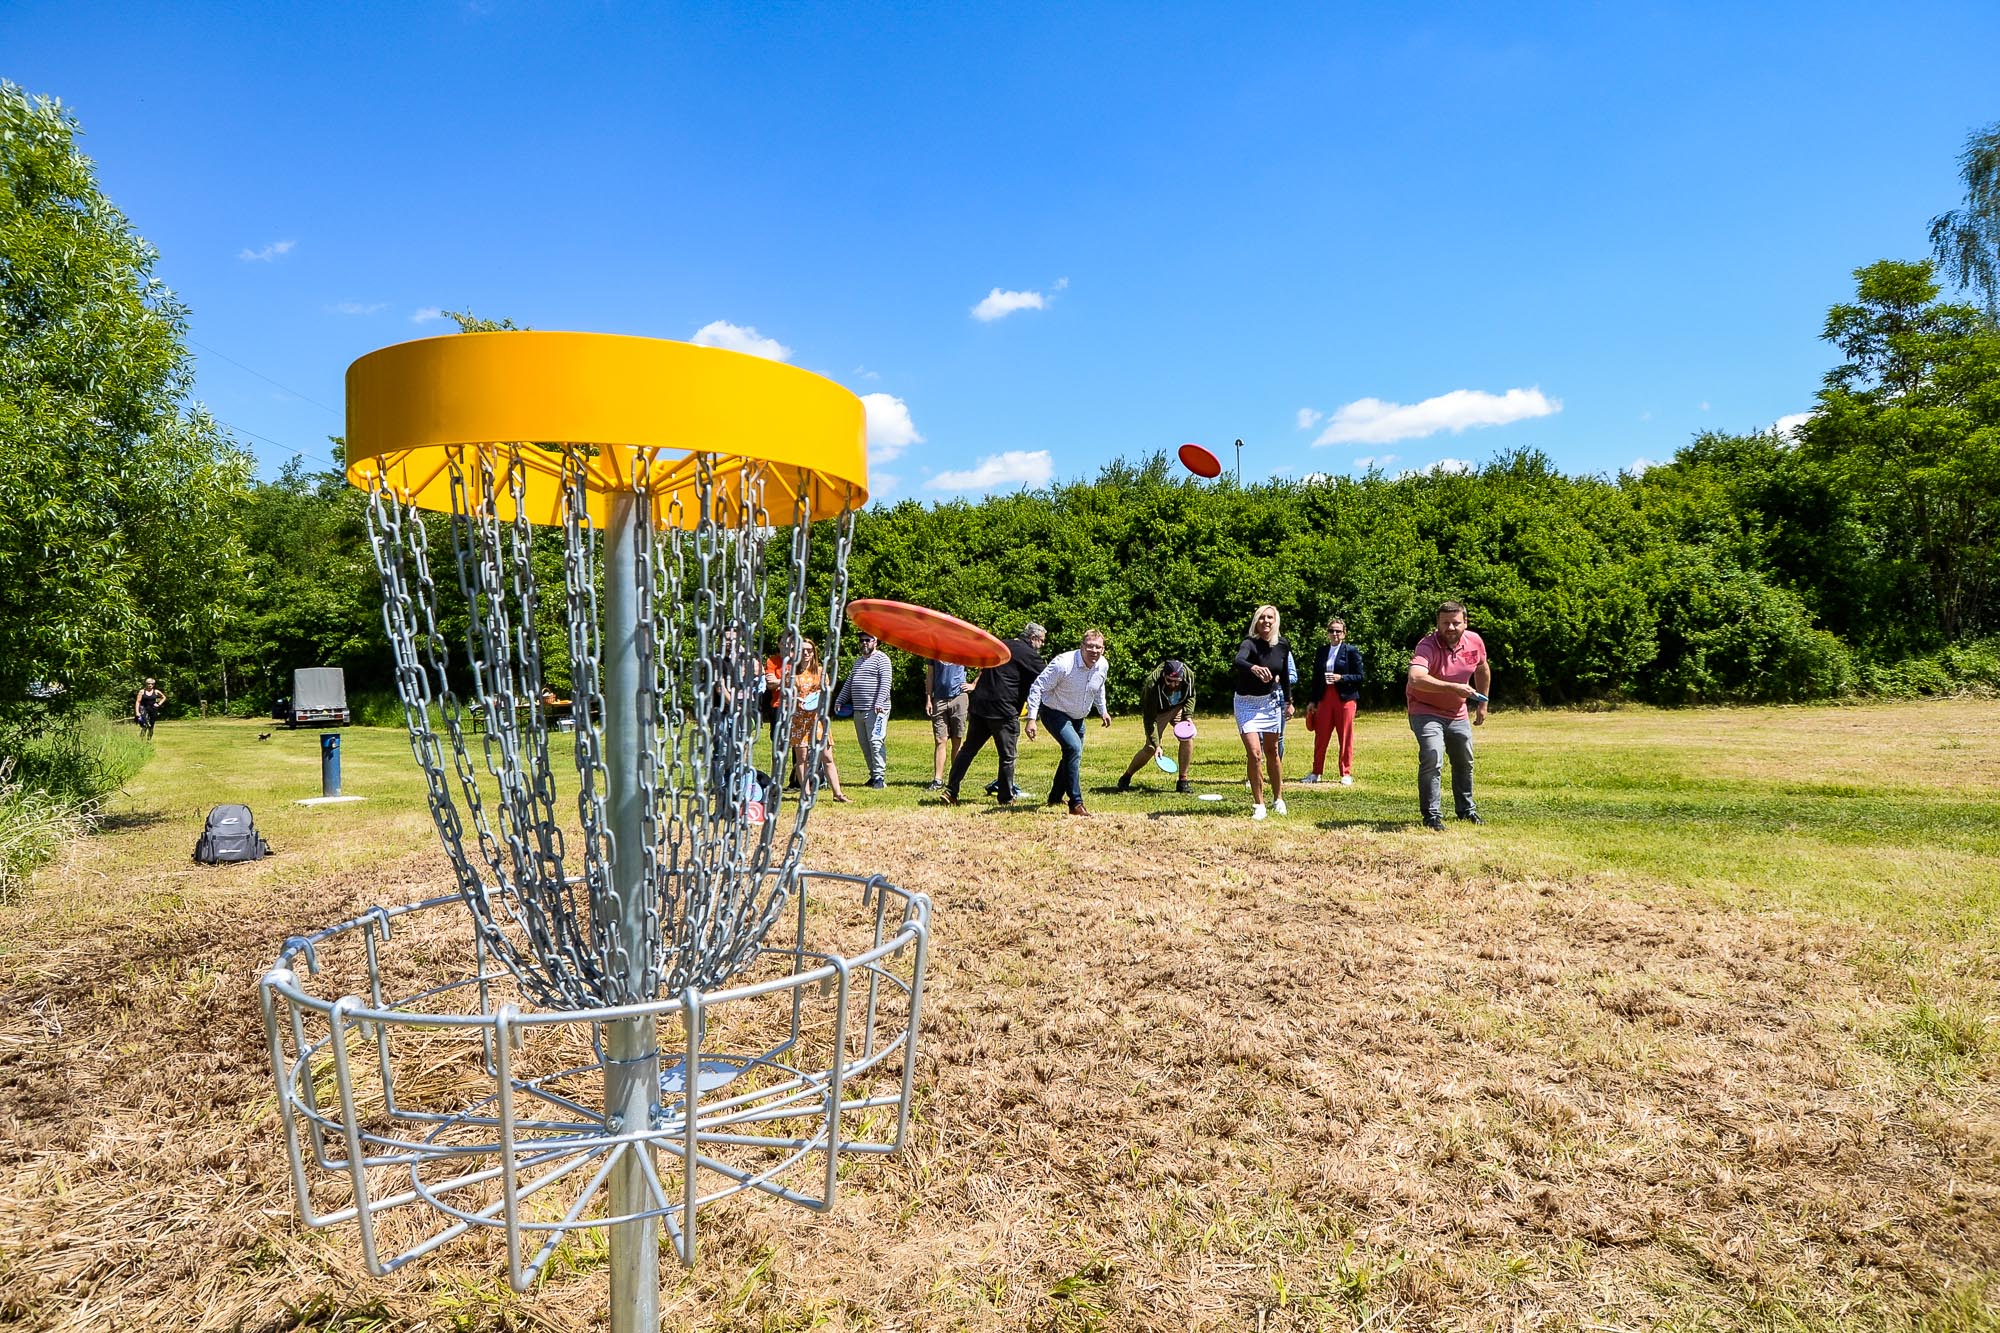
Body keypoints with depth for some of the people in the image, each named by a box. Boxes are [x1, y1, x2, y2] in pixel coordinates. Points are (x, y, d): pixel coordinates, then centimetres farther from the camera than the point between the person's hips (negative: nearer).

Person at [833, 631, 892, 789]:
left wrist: (879, 702, -23)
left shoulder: (881, 658, -2)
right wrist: (839, 701, 17)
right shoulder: (858, 661, 24)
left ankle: (880, 777, -12)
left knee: (875, 742, -13)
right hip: (858, 710, 8)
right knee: (864, 745, 6)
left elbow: (885, 682, -13)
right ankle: (873, 775, 12)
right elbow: (848, 683, 27)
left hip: (875, 710, -8)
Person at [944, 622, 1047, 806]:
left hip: (979, 706, 7)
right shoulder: (1029, 654, -4)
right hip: (1004, 711, -7)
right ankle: (1006, 797, 13)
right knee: (1007, 756, 5)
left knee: (968, 749, 11)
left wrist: (972, 706, 27)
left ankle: (950, 790, 9)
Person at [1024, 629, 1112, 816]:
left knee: (1072, 754, 18)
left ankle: (1055, 797, 41)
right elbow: (1037, 687, -24)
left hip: (1077, 717, 8)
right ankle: (1076, 804, -21)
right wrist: (1031, 718, -29)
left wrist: (1103, 710, 18)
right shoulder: (1063, 664, -30)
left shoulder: (1103, 665, -10)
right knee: (1074, 748, -26)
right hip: (1054, 714, -8)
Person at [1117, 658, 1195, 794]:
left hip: (1178, 707, 4)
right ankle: (1126, 778, 14)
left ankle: (1182, 782, -6)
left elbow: (1191, 696, 0)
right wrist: (1156, 745, -34)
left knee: (1188, 737, -17)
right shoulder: (1152, 684, -37)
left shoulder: (1189, 676, -25)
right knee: (1150, 748, -9)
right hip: (1158, 711, -4)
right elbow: (1149, 719, -32)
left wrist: (1188, 715, -15)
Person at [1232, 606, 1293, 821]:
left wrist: (1288, 701, 15)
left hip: (1271, 701, 4)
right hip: (1247, 703, -4)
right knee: (1253, 752, -13)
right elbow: (1237, 661, -43)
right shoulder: (1249, 643, -20)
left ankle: (1278, 799, 29)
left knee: (1271, 752, 12)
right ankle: (1258, 804, -1)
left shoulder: (1282, 645, -3)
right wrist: (1253, 668, -63)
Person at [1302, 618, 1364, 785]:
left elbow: (1359, 676, -2)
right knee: (1320, 738, 4)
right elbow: (1315, 677, 14)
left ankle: (1346, 774, 11)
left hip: (1345, 698, -3)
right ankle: (1316, 772, 13)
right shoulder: (1321, 651, 11)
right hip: (1324, 698, 3)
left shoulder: (1351, 651, 0)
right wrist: (1311, 701, 11)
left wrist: (1341, 678, -16)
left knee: (1346, 739, 3)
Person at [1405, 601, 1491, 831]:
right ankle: (1432, 816, -10)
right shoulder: (1427, 646, -28)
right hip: (1425, 710, -6)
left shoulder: (1474, 641, -9)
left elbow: (1482, 669, 13)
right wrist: (1453, 687, -52)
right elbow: (1415, 678, -48)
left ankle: (1466, 810, 40)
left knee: (1464, 762, 19)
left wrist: (1482, 704, 16)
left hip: (1458, 713, 6)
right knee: (1432, 760, -22)